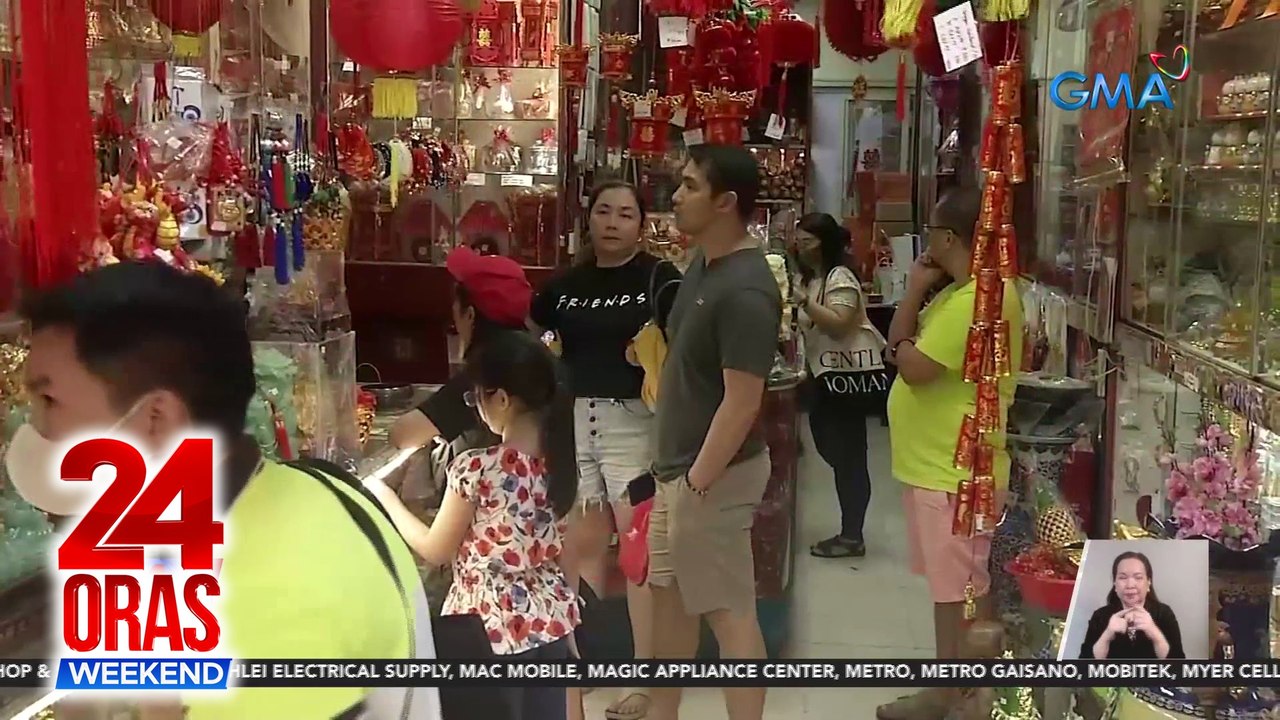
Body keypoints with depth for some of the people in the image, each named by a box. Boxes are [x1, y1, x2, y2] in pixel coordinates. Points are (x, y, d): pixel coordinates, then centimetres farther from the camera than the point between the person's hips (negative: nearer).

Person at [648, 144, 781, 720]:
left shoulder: (744, 291, -24)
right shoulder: (703, 261, 6)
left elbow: (741, 402, -25)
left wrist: (699, 481, -20)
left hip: (713, 471, -10)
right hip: (679, 462, 10)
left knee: (728, 610, 1)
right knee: (668, 591, 20)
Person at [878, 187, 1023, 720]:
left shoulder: (978, 298, -22)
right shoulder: (966, 290, 12)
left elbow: (914, 367, -23)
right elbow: (903, 348, 12)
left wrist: (914, 295, -9)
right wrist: (917, 292, 1)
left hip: (954, 470, -11)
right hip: (943, 463, 11)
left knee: (957, 588, 2)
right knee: (962, 584, 19)